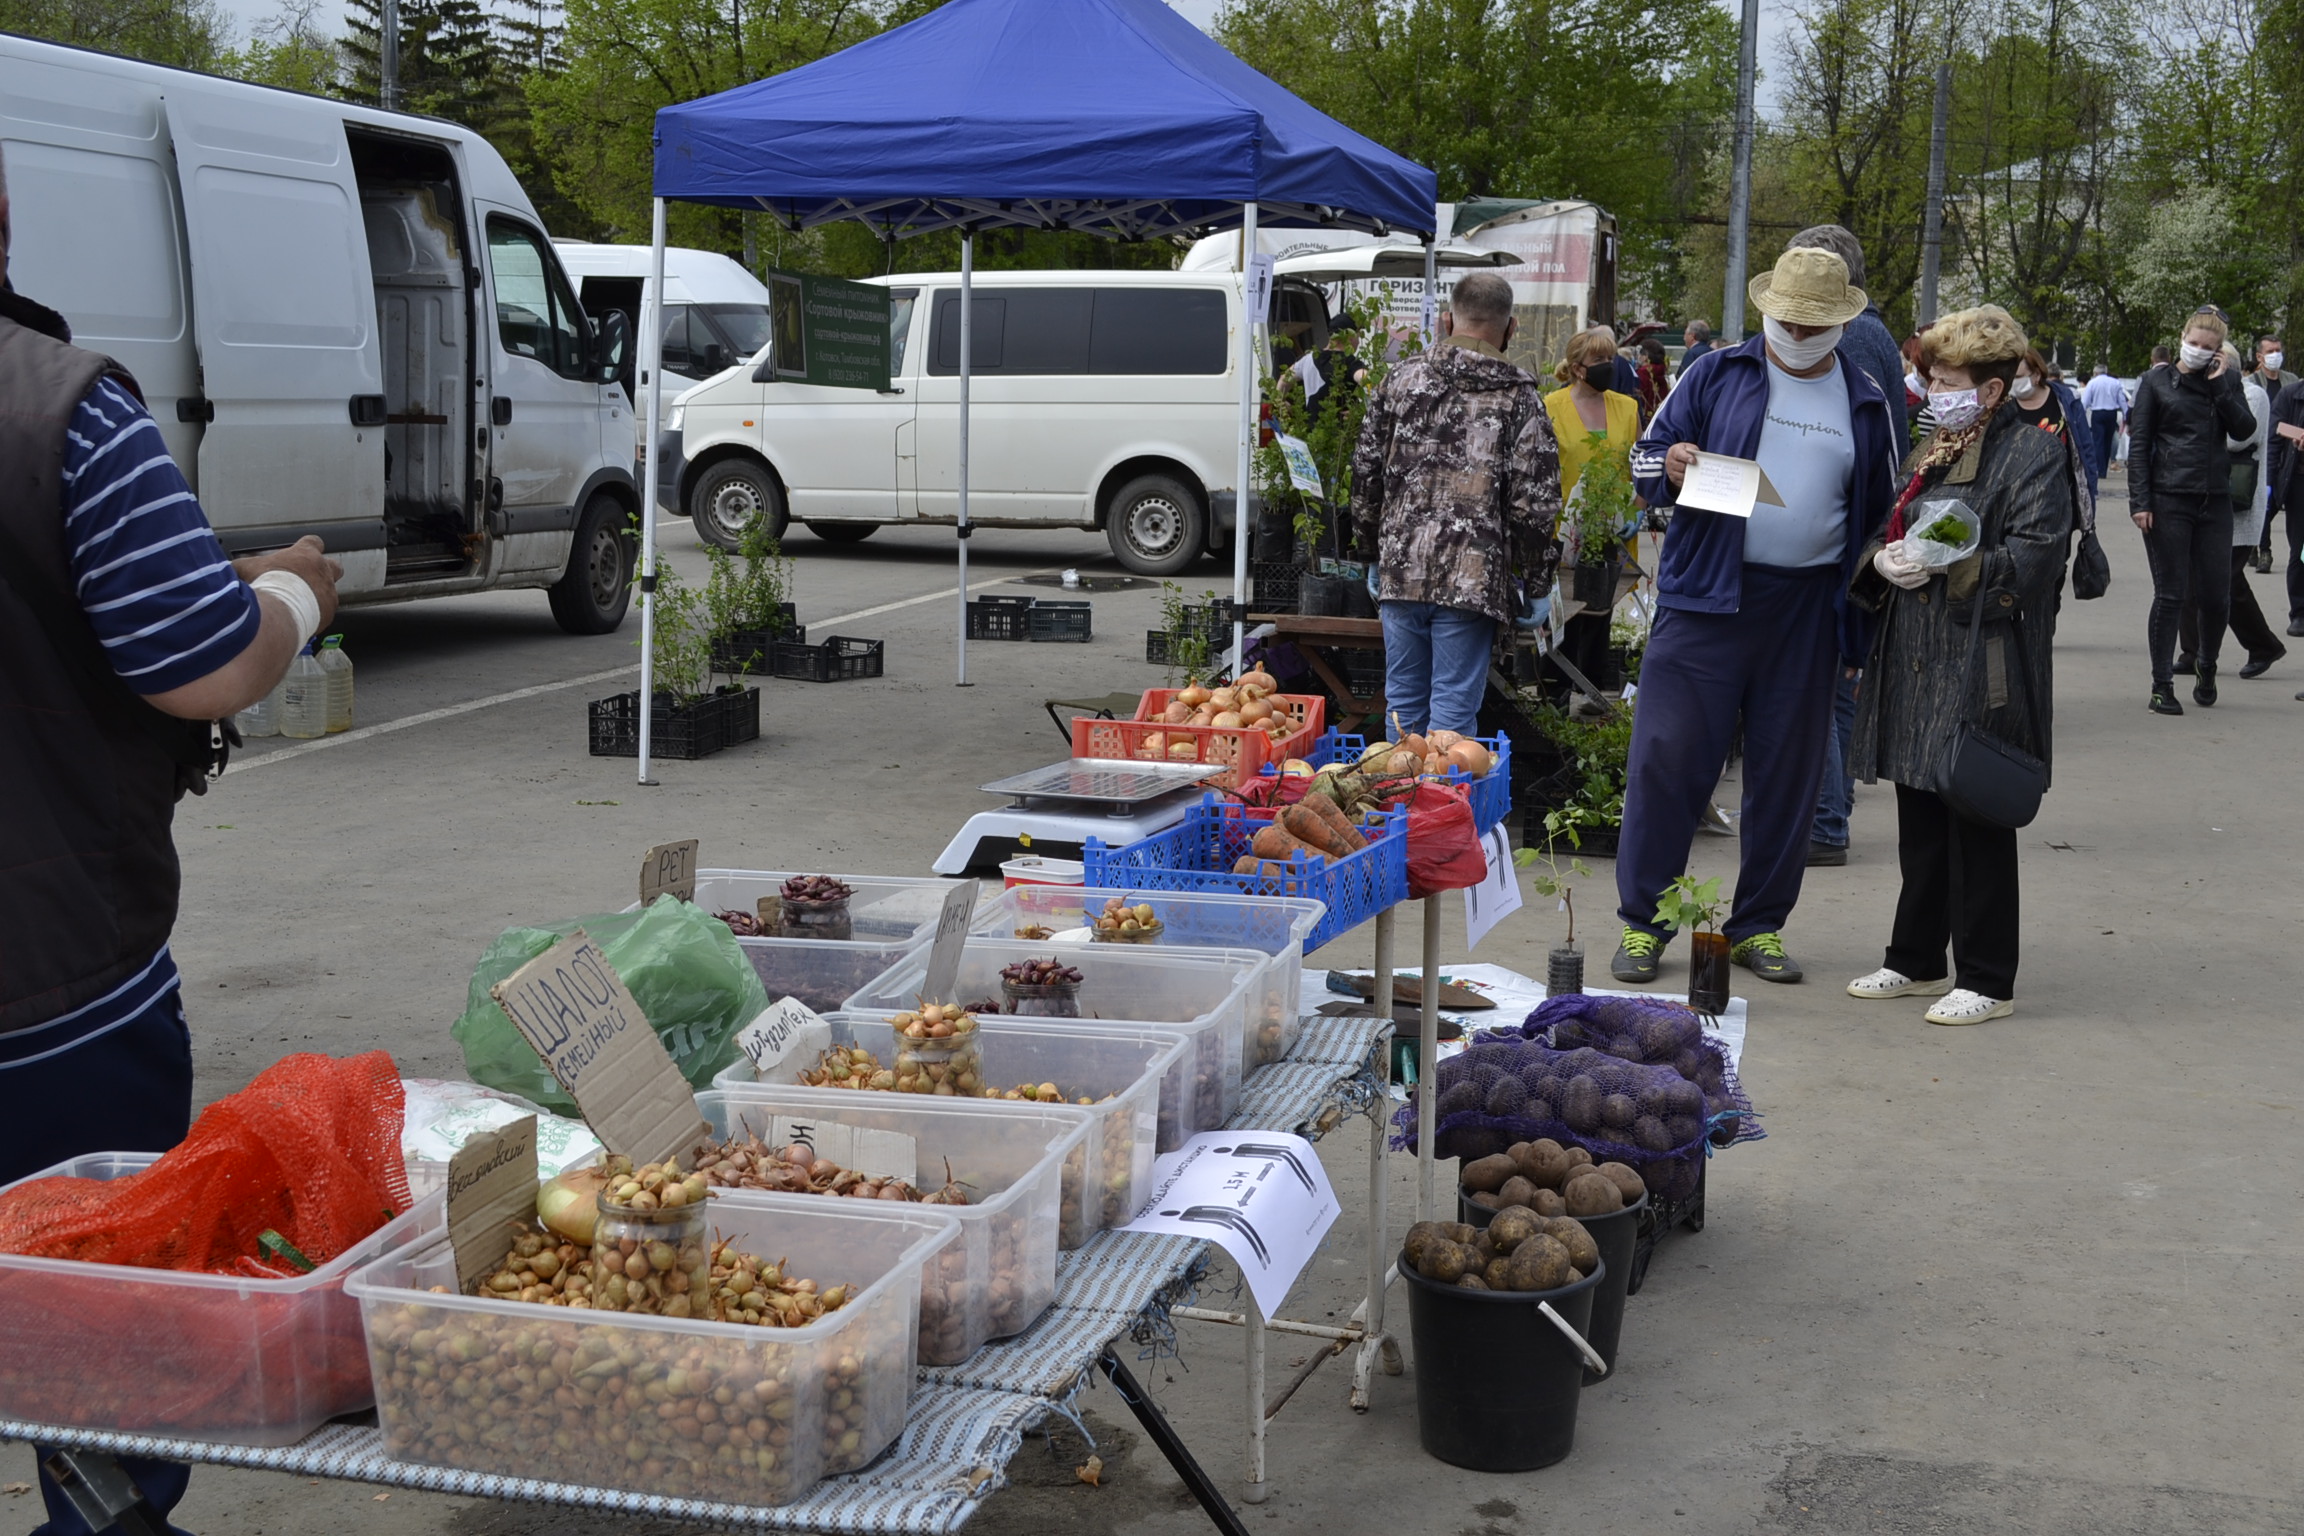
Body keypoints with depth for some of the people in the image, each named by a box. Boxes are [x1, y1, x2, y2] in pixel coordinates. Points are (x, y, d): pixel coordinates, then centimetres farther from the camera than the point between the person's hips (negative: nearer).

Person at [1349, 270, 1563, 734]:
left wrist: (1372, 555, 21)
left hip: (1400, 569, 3)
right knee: (1454, 710, 0)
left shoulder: (1400, 380, 7)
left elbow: (1366, 477, 10)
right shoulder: (1519, 397, -2)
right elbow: (1534, 503, -5)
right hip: (1473, 576, -3)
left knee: (1404, 702, 13)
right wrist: (1537, 584, 4)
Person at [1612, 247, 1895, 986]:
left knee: (1787, 773, 7)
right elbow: (1645, 454, 7)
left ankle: (1759, 926, 20)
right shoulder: (1717, 375, 6)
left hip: (1807, 612, 2)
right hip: (1705, 597, -2)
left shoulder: (1865, 403, 11)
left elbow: (1879, 515, 15)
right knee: (1666, 757, -6)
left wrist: (1863, 624, 10)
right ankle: (1642, 923, 4)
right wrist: (1668, 467, -18)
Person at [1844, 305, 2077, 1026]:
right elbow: (1883, 533, 21)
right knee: (1919, 818, 14)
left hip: (1984, 668, -8)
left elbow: (2032, 560, -15)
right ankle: (1917, 962, 25)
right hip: (1915, 661, 8)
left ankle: (1987, 980, 8)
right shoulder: (1932, 449, 17)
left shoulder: (2036, 452, -7)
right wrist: (1882, 561, -1)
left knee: (1978, 821, -2)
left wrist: (1951, 563, -25)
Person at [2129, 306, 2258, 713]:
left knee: (2217, 595, 4)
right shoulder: (2157, 381, 3)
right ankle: (2162, 686, 5)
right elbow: (2138, 444, 1)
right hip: (2168, 500, -2)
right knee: (2170, 595, -2)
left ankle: (2206, 665, 30)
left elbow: (2244, 429, -3)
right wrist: (2139, 501, -7)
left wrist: (2220, 385, -8)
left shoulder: (2227, 381, 10)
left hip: (2215, 500, 2)